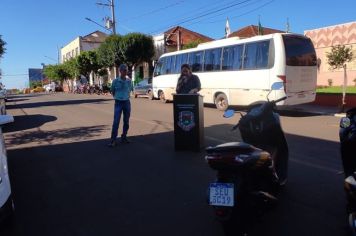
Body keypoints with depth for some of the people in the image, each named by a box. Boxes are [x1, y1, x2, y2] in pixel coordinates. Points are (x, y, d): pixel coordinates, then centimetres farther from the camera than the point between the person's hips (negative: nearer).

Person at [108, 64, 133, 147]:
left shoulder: (129, 81, 1)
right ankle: (113, 140, -4)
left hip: (127, 102, 3)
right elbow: (112, 91, 8)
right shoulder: (115, 81, -6)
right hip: (118, 103, -3)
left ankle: (124, 137, 23)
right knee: (116, 122, -8)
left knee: (126, 121, 9)